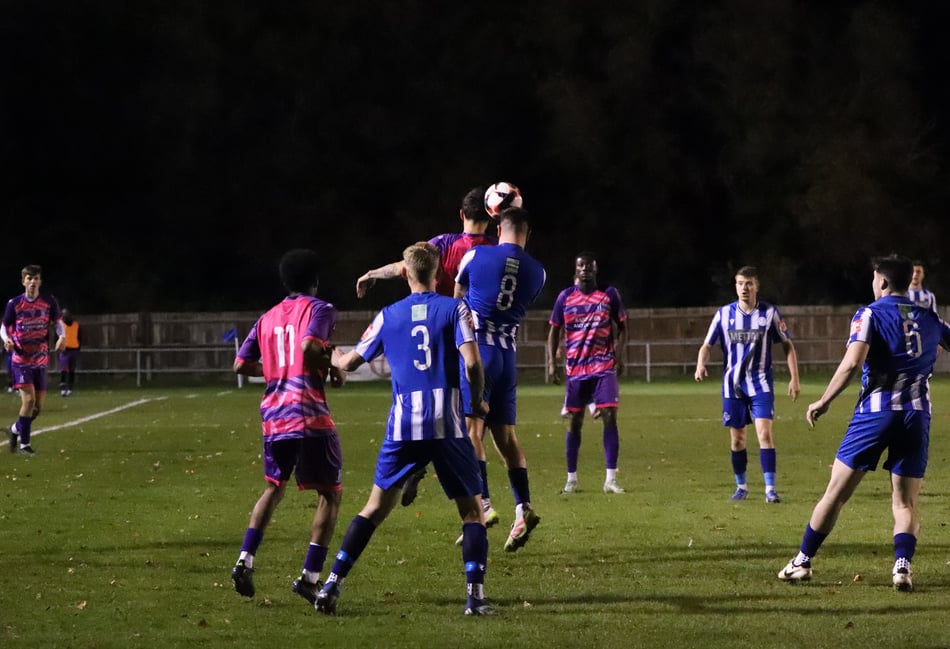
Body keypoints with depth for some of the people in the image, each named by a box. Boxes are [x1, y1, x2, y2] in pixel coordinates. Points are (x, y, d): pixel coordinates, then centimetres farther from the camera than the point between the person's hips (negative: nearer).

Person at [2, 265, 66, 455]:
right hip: (21, 359, -3)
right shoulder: (14, 303, -5)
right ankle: (24, 444, -4)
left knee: (38, 406, 5)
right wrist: (7, 339, -19)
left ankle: (15, 429, 32)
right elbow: (4, 327, 4)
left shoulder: (49, 302, -1)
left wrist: (62, 336, -12)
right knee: (28, 399, -17)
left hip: (41, 359, 3)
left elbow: (57, 322, 9)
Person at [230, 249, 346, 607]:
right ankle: (310, 576, -3)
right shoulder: (320, 309, -1)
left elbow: (241, 365, 16)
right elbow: (309, 345, -20)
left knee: (274, 488, 24)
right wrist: (333, 366, -3)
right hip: (310, 416, -6)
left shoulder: (267, 318, 17)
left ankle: (245, 561, 10)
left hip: (274, 416, 6)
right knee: (330, 494, 6)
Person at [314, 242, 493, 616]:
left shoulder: (389, 316, 8)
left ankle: (332, 584, 5)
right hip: (446, 426, -2)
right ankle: (475, 595, -5)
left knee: (376, 507, 12)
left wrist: (334, 359, 39)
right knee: (471, 508, 7)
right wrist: (477, 401, 6)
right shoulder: (454, 309, 0)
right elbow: (472, 362, -12)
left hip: (403, 427, 2)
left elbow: (351, 363, 16)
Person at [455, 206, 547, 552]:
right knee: (505, 433, 12)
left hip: (477, 349, -5)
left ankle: (482, 505, -24)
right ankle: (523, 507, 3)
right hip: (508, 355, 5)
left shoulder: (476, 256, -3)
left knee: (472, 427, -10)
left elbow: (458, 295, 14)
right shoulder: (537, 272, 6)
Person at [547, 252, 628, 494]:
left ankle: (610, 479, -10)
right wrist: (552, 362, 1)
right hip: (575, 369, 1)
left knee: (610, 418, -12)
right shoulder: (565, 297, 4)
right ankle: (571, 479, 15)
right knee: (575, 422, 4)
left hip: (604, 367, -1)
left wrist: (620, 354, -6)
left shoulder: (609, 294, 2)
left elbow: (622, 327, 8)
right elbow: (554, 330, 11)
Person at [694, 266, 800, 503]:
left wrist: (794, 378, -1)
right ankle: (741, 487, 23)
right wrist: (701, 364, -21)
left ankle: (770, 488, -12)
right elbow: (707, 344, 1)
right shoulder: (724, 313, 0)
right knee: (737, 438, 7)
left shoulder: (770, 313, -4)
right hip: (733, 384, 2)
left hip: (760, 383, -2)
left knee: (764, 433, -15)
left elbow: (787, 345, 4)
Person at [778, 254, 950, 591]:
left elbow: (852, 362, -16)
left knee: (836, 493, 6)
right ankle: (902, 567, -16)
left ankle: (802, 563, 13)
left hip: (876, 411, -3)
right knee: (905, 502, 6)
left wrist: (824, 401, -9)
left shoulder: (870, 314, -3)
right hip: (917, 415, 3)